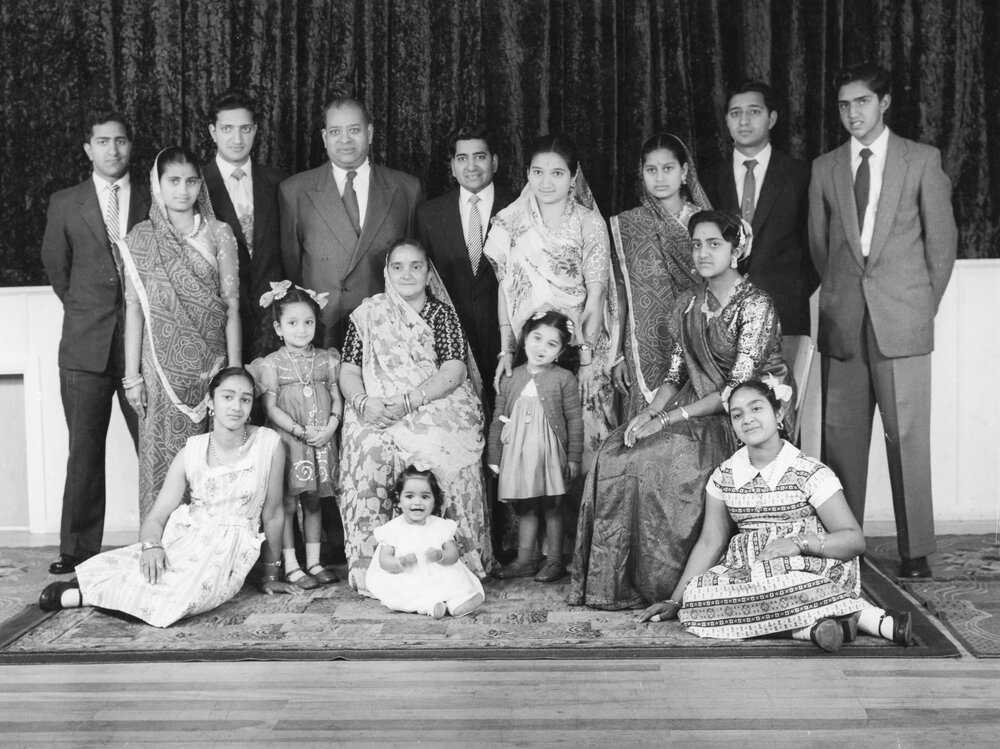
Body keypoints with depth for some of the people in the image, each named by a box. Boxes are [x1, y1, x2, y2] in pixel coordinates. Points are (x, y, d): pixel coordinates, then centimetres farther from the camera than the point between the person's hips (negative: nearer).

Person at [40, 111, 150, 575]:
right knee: (84, 450, 3)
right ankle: (78, 549, 10)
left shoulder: (152, 202, 7)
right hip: (85, 344, 1)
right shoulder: (65, 204, 9)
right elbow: (55, 266, 19)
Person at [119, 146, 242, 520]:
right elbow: (134, 309, 5)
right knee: (161, 458, 2)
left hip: (210, 362, 0)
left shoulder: (219, 234, 3)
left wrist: (235, 372, -2)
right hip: (161, 363, 0)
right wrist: (132, 375, 1)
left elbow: (232, 306, 2)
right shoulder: (141, 238, 4)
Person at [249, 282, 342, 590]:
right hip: (287, 441, -3)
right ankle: (291, 566, 8)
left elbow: (337, 398, 7)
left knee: (313, 503, 11)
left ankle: (314, 562, 19)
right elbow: (271, 407, -8)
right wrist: (302, 432, -16)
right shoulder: (271, 364, -4)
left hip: (321, 441, 3)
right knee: (287, 503, 0)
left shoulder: (327, 359, 7)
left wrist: (331, 426, -11)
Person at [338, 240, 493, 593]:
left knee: (442, 449, -32)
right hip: (375, 414, 1)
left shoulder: (442, 313, 7)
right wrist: (363, 402, -14)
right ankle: (373, 566, -23)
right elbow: (349, 372, 9)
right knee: (369, 451, -30)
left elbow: (453, 372, -5)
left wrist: (406, 403, -18)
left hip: (437, 408, -1)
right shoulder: (366, 315, 14)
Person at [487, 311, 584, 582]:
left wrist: (573, 458, -6)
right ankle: (525, 560, 18)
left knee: (552, 508, 5)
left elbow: (575, 420, -3)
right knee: (525, 508, 11)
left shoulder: (564, 378, -4)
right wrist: (494, 457, 8)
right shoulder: (511, 379, 6)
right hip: (518, 453, 3)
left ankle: (555, 561, 14)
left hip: (550, 453, -3)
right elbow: (498, 419, 10)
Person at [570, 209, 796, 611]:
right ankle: (622, 579, -9)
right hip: (699, 410, 7)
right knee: (615, 453, -16)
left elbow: (738, 390, -17)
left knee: (655, 457, -26)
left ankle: (665, 582, -11)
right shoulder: (687, 304, 11)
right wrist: (649, 412, -9)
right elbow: (676, 373, 11)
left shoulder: (755, 306, -12)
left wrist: (668, 419, -18)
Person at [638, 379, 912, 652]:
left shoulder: (811, 473, -6)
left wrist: (800, 542, -24)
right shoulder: (724, 476, 7)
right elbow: (710, 543, 12)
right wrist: (675, 602, 7)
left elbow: (855, 540, -8)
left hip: (809, 571, -6)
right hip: (749, 573, 6)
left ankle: (856, 613, -20)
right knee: (695, 597, -26)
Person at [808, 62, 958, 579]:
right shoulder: (824, 168, 12)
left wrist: (925, 304, 6)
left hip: (902, 321, -2)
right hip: (842, 322, 2)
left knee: (907, 436, -2)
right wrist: (841, 294, 11)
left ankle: (915, 550, 7)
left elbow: (942, 238, 8)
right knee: (840, 437, 3)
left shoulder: (922, 160, 5)